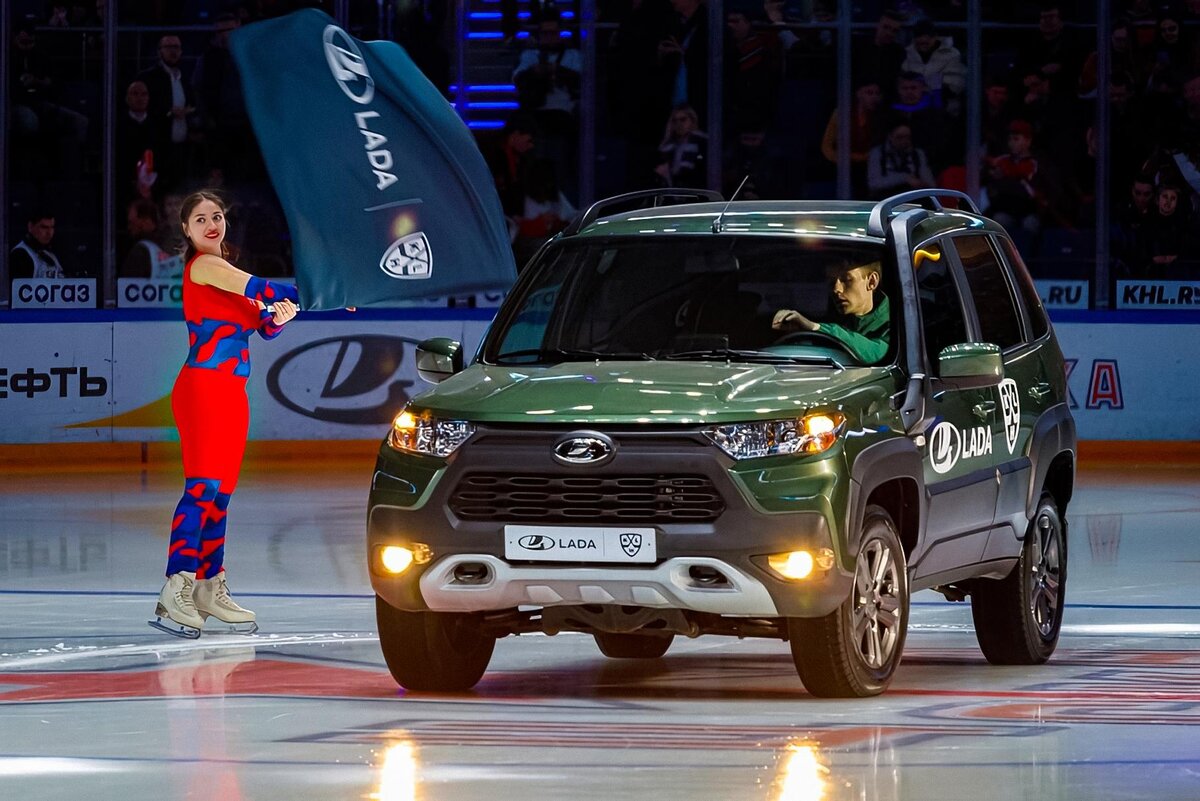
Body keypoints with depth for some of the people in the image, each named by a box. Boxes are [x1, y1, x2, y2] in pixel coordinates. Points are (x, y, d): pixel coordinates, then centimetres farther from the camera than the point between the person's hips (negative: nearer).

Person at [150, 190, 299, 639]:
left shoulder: (225, 272, 22)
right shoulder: (201, 266, -4)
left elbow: (264, 325, 16)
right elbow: (257, 288, -13)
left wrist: (280, 315, -7)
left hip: (232, 393, 9)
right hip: (203, 387, -9)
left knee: (221, 493, 9)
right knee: (203, 486, -16)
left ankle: (210, 589, 13)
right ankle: (175, 594, -22)